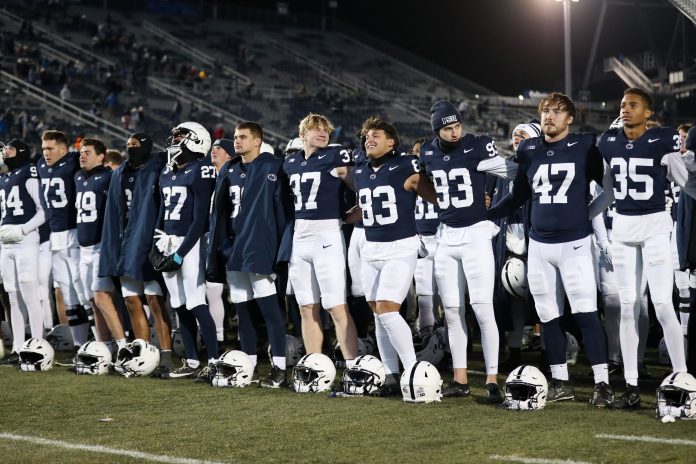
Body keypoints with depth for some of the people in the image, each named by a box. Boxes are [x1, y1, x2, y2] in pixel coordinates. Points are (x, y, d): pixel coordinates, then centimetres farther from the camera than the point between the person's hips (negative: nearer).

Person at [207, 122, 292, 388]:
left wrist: (282, 250, -17)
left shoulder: (272, 169, -7)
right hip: (233, 250, 8)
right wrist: (216, 247, 14)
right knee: (242, 310, 12)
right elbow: (219, 213, 19)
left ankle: (279, 368, -8)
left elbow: (283, 211, -12)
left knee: (269, 309, -9)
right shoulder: (229, 171, 15)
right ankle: (248, 364, 20)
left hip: (259, 248, -8)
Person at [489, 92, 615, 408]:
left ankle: (602, 383, -5)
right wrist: (485, 216, 10)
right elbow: (518, 197, 17)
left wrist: (588, 214, -1)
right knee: (549, 317, 8)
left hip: (575, 244, -4)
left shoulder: (585, 147, -4)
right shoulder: (528, 151, 7)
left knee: (586, 314, -9)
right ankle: (560, 383, 17)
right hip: (539, 245, 4)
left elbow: (612, 187, 3)